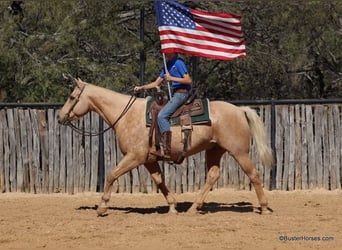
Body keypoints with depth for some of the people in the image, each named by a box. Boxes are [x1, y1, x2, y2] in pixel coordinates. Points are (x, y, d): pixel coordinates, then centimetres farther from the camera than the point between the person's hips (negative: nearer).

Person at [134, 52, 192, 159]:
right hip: (174, 93, 10)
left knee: (162, 115, -22)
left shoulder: (178, 63, -10)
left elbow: (189, 80, -16)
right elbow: (156, 83, 22)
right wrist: (141, 88, 13)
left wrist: (171, 78, -16)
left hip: (181, 93, -10)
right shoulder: (168, 65, 18)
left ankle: (166, 150, -27)